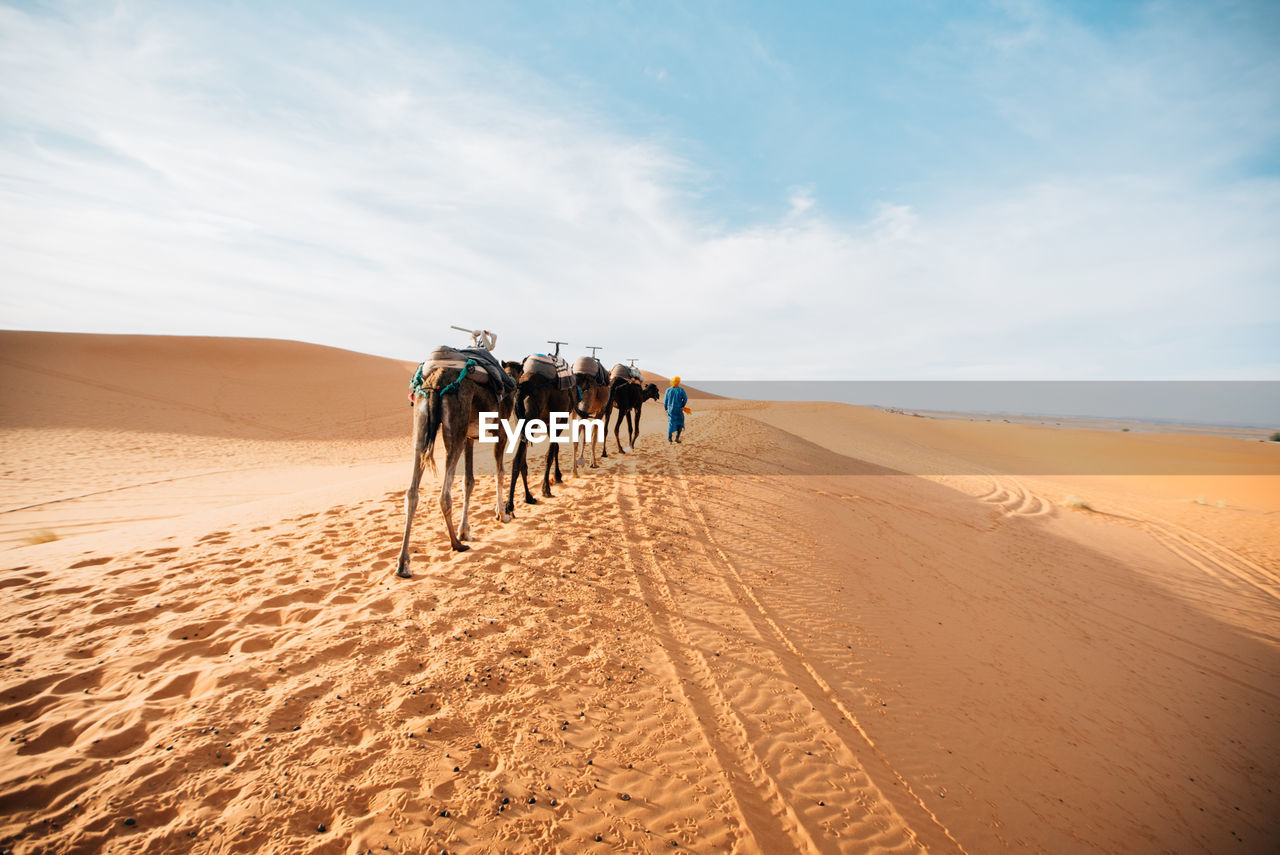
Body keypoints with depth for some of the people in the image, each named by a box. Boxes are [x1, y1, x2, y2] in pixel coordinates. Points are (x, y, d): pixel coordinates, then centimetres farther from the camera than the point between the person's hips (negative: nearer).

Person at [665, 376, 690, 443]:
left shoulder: (668, 390, 0)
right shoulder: (681, 390, -6)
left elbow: (665, 401, 3)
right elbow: (685, 399, -9)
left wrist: (666, 409, 16)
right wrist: (682, 406, 7)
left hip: (670, 410, 2)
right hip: (678, 410, -2)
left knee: (670, 424, 7)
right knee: (680, 423, 14)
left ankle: (669, 439, 1)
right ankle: (677, 437, 6)